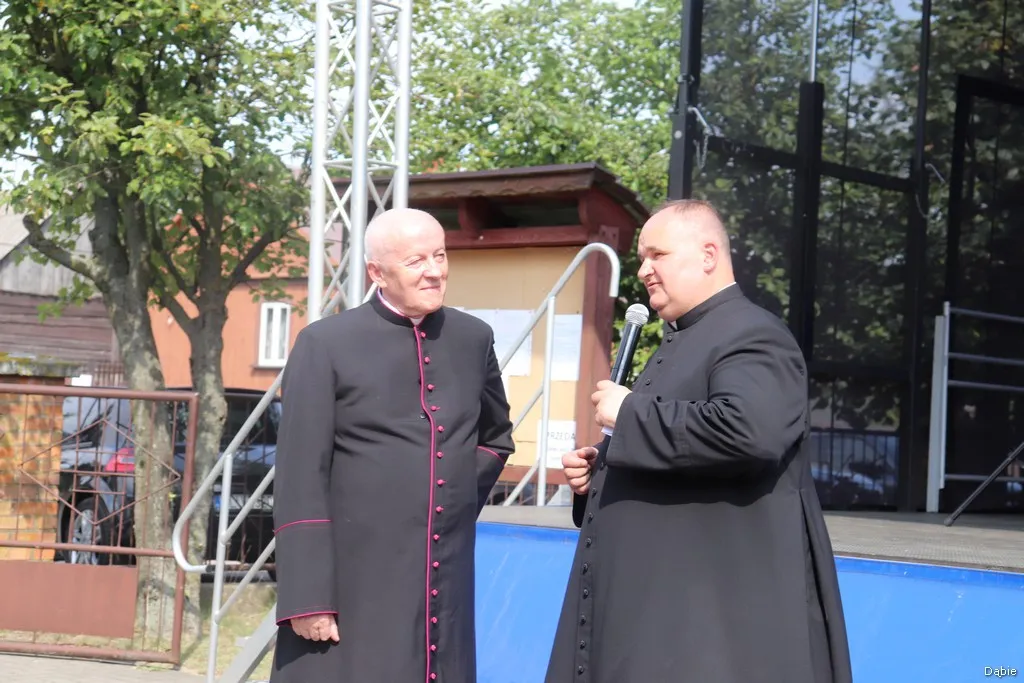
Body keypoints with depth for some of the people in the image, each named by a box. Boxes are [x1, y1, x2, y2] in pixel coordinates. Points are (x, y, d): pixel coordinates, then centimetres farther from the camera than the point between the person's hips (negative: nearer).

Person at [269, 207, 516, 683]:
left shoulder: (474, 340, 9)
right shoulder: (325, 344, -4)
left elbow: (497, 436, 29)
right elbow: (300, 482, -8)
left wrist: (462, 502, 14)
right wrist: (307, 598, -13)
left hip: (446, 590, 4)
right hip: (353, 588, -4)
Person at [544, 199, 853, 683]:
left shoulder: (751, 337, -12)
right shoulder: (681, 342, 20)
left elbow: (748, 431, -32)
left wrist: (629, 413, -20)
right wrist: (598, 471, 9)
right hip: (656, 598, 10)